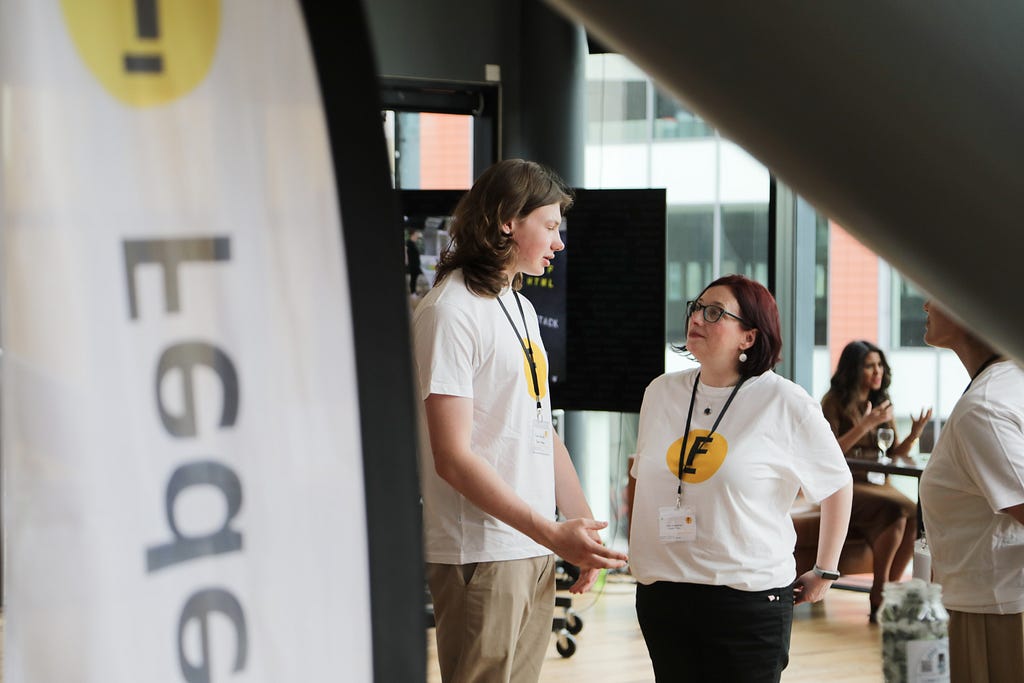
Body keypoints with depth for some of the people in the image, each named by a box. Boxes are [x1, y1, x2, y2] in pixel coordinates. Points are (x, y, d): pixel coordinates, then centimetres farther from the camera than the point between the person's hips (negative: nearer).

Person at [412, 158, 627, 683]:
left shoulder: (520, 307, 16)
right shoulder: (450, 311, -13)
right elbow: (453, 458, -19)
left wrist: (584, 530, 11)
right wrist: (553, 534, -22)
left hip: (534, 548, 9)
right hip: (480, 555, -9)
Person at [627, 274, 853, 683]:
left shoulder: (785, 404, -6)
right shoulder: (661, 393, 8)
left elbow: (837, 485, 4)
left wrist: (825, 572, 6)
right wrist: (642, 551, 19)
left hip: (749, 597, -4)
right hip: (661, 592, 4)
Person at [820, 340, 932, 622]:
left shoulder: (882, 403, 15)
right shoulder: (834, 402, -2)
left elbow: (894, 453, 12)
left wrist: (913, 435, -8)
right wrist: (865, 425, -19)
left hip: (877, 483, 5)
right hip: (844, 486, -5)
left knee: (916, 518, -25)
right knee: (897, 514, -31)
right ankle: (878, 597, -20)